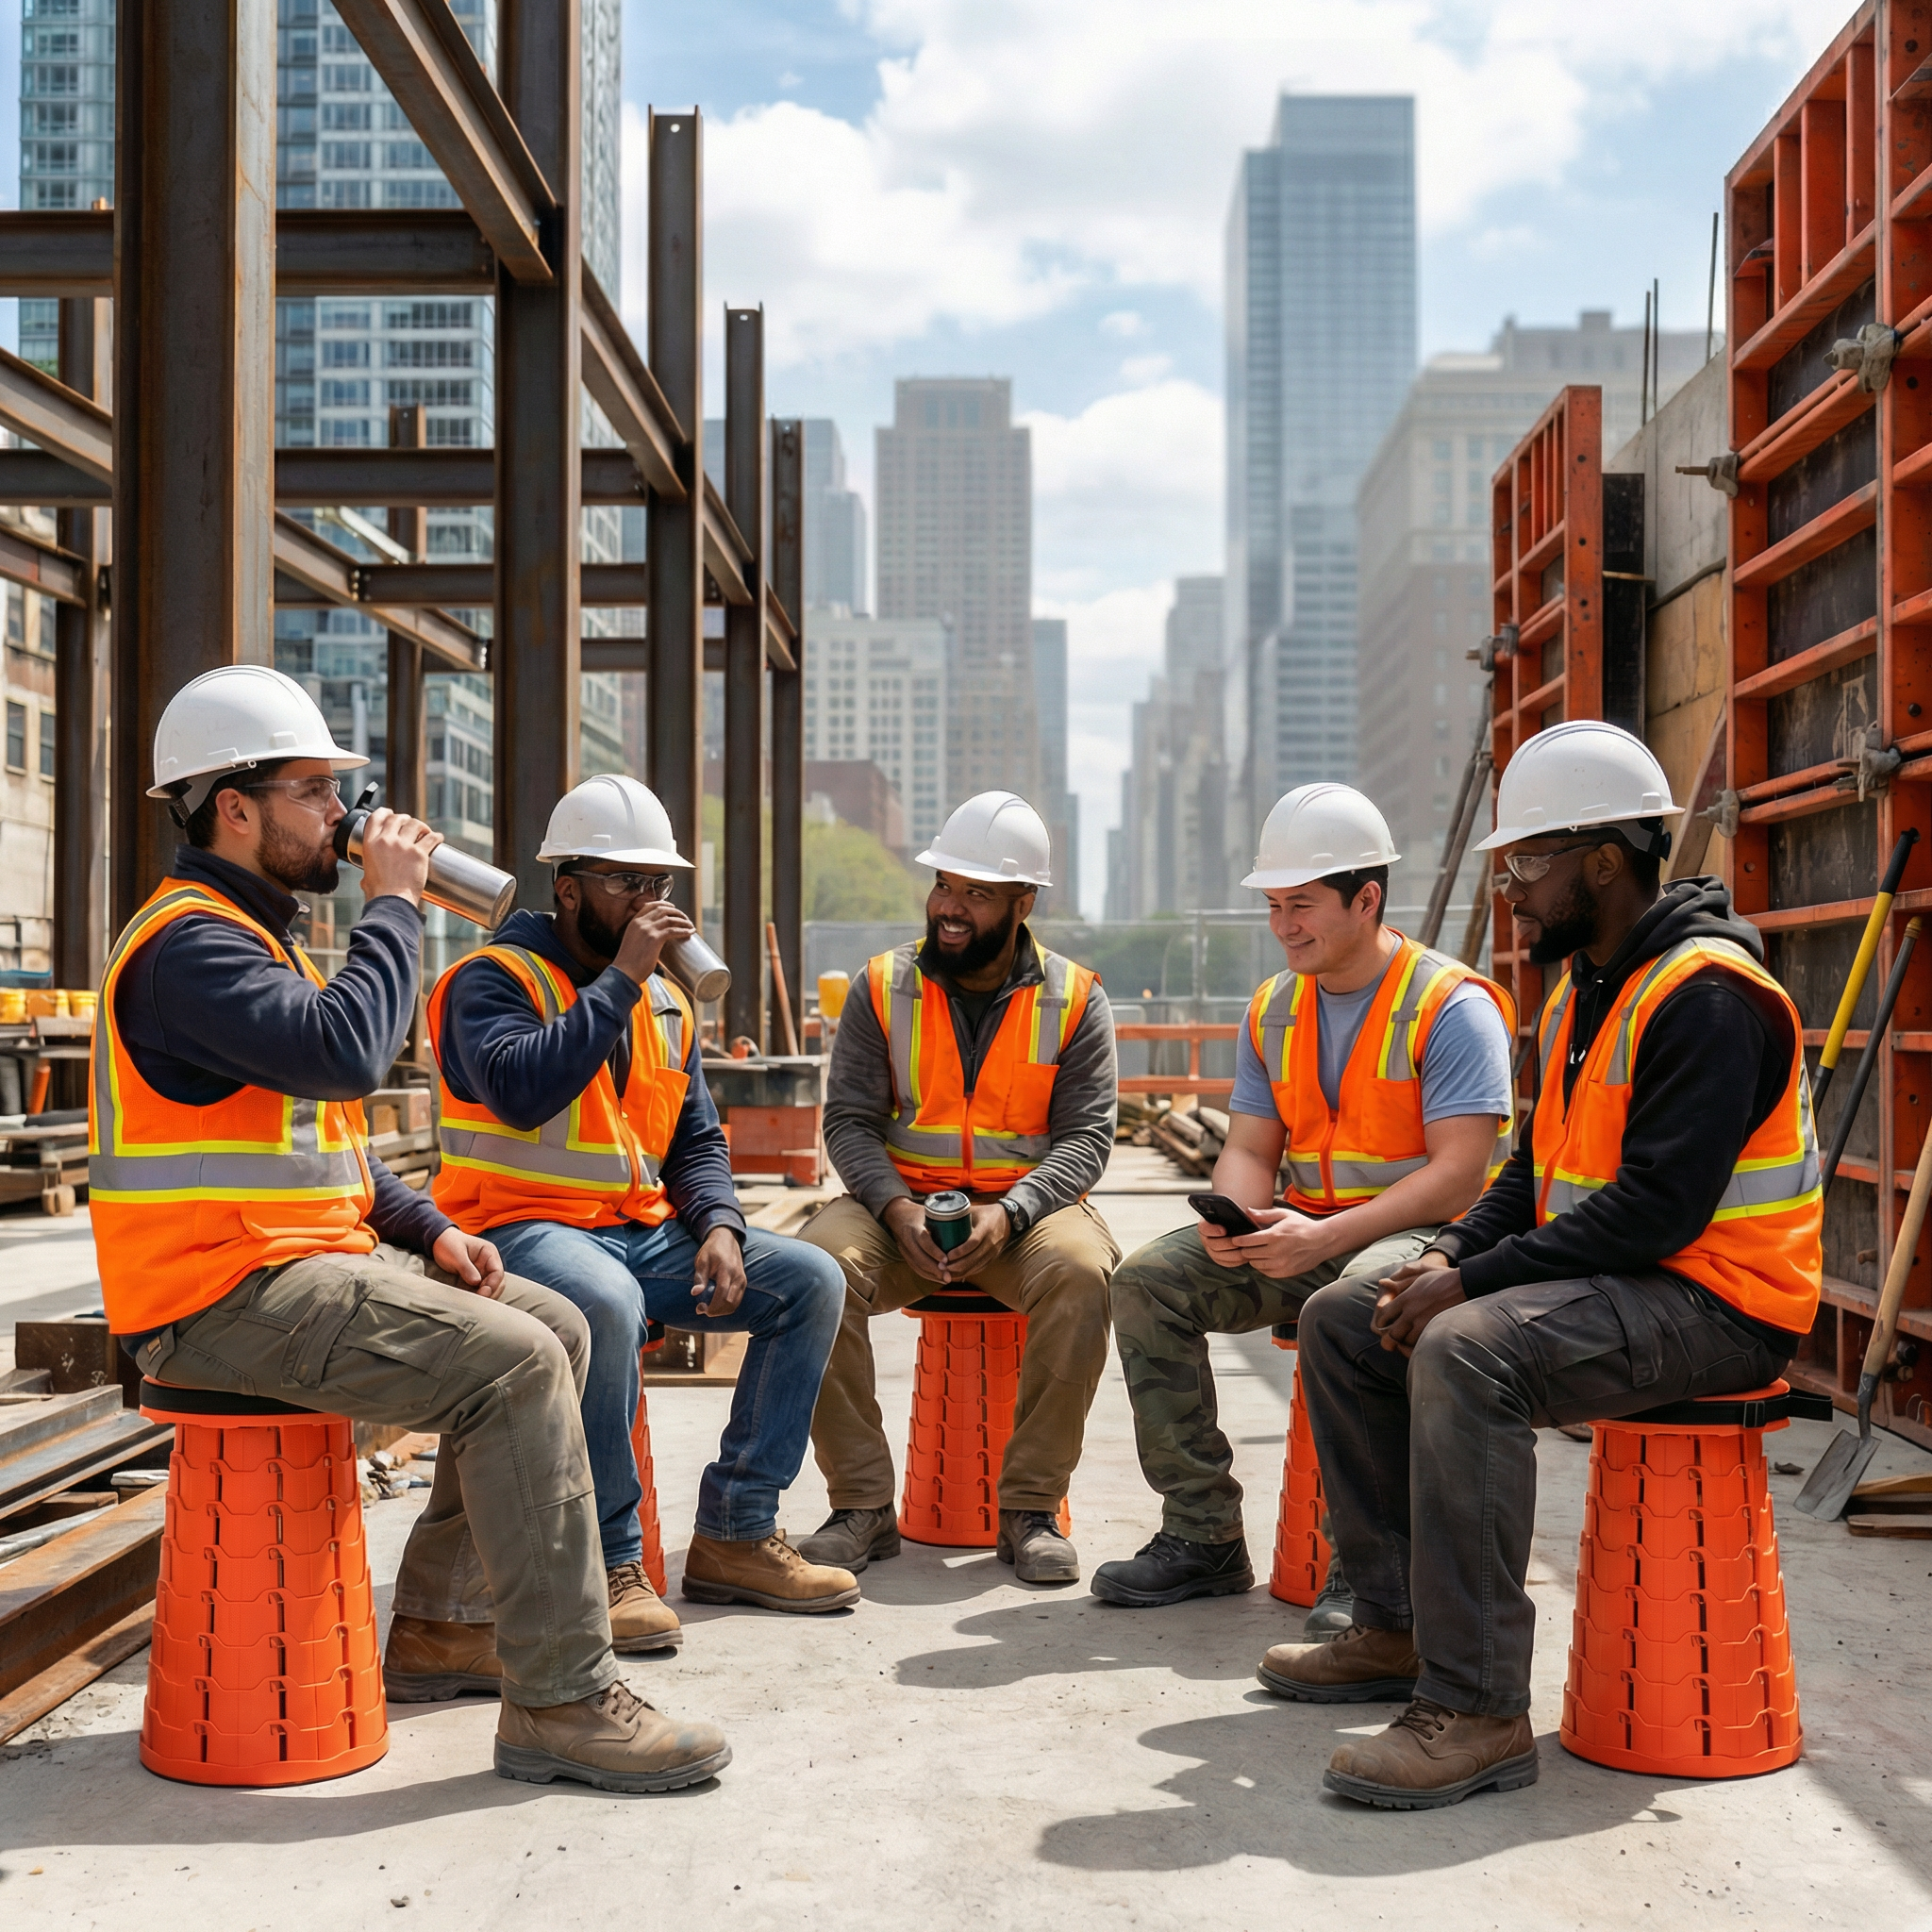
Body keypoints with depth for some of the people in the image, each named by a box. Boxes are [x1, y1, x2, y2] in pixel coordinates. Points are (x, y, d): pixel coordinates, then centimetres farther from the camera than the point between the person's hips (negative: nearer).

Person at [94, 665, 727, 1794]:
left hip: (308, 1258, 10)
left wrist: (426, 1230, 11)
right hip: (226, 1294, -10)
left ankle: (442, 1626, 14)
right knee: (514, 1366, -23)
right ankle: (559, 1698, -17)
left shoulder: (258, 932, 20)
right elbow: (343, 1054, -31)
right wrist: (395, 903, -17)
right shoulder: (190, 943, -14)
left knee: (557, 1330, 8)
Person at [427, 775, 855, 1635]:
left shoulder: (666, 1000, 16)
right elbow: (522, 1092, -25)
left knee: (810, 1281, -6)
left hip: (642, 1232, 8)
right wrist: (620, 977, -20)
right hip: (525, 1230, -7)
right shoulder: (493, 979, -6)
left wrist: (718, 1226, -2)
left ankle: (734, 1534, -1)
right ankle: (611, 1564, -23)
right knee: (606, 1303, -39)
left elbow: (696, 1139, 19)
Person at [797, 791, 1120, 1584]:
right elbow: (848, 1120, 0)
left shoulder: (1074, 999, 2)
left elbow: (1086, 1136, -4)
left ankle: (1030, 1508, -20)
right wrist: (896, 1208, -19)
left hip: (1027, 1206, -1)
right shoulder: (883, 987, 4)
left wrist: (1007, 1215, -21)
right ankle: (862, 1506, -19)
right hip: (900, 1202, 1)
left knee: (1082, 1272, -34)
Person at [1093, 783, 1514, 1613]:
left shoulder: (1451, 1006, -10)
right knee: (1147, 1278, -13)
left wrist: (1325, 1238, -26)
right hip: (1304, 1238, 7)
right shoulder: (1274, 1012, 12)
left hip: (1425, 1233, -6)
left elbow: (1458, 1172, -17)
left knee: (1363, 1297, -40)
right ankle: (1204, 1536, -8)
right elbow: (1249, 1148, 10)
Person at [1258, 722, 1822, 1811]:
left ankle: (1478, 1711, -30)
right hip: (1603, 1278, 10)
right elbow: (1542, 1171, 17)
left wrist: (1474, 1282, -25)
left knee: (1465, 1349, -35)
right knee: (1344, 1321, 6)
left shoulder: (1706, 995, -17)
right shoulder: (1581, 990, 15)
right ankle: (1398, 1630, 10)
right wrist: (1450, 1257, -1)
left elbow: (1658, 1205, -26)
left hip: (1712, 1306, -10)